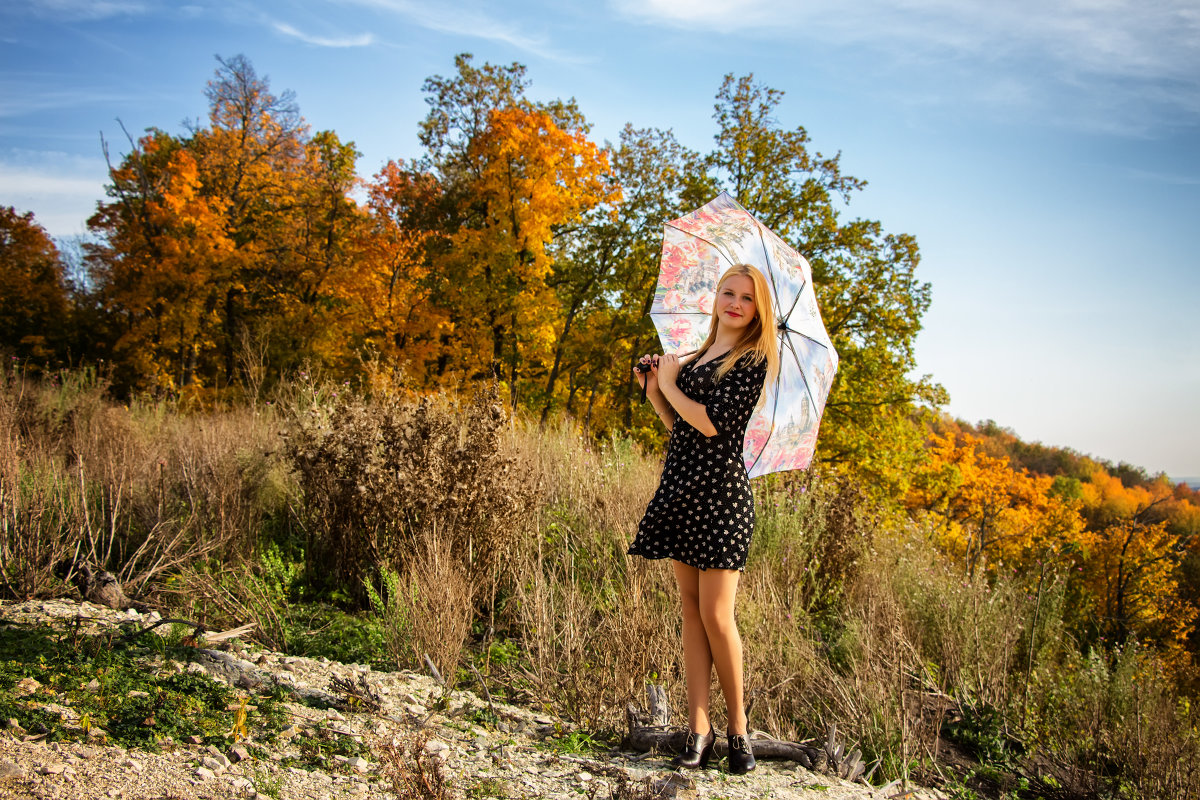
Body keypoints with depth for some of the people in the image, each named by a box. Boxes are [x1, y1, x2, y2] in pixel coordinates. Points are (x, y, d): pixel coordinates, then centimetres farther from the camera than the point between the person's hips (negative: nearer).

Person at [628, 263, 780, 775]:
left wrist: (670, 384, -3)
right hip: (681, 488, 7)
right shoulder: (697, 359, 18)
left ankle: (738, 727, 9)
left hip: (720, 489, -7)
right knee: (690, 610, 5)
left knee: (715, 613, -7)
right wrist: (654, 393, 8)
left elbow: (713, 424, -15)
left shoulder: (753, 360, -4)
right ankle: (699, 729, 9)